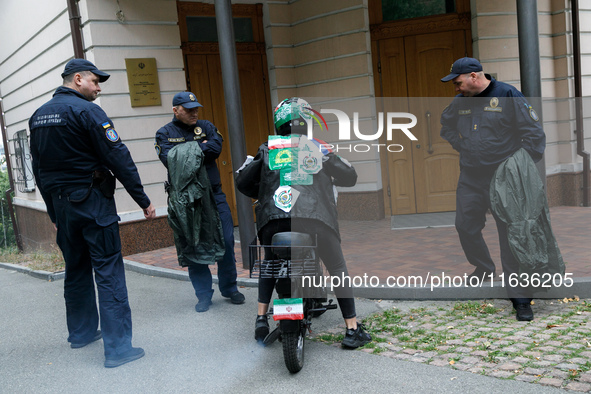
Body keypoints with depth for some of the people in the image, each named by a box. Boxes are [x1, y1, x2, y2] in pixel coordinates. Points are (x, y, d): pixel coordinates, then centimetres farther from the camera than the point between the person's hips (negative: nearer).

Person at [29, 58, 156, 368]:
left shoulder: (38, 116, 12)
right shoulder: (85, 110, -11)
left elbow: (38, 168, 15)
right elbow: (118, 158, -16)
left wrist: (53, 212, 20)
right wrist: (143, 200, -12)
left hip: (61, 204, 8)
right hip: (93, 203, -8)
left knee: (76, 270, 19)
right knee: (108, 272, -6)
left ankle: (81, 332, 32)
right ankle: (117, 348, -5)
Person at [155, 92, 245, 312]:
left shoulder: (206, 127, 11)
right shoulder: (165, 133, 4)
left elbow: (216, 148, -9)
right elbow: (170, 160, -15)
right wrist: (200, 149, -10)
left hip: (214, 195, 2)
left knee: (226, 241, 3)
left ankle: (229, 288, 21)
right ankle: (204, 295, 16)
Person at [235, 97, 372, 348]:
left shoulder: (267, 151, 20)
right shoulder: (317, 148, 16)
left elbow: (243, 182, 20)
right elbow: (350, 177, 19)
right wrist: (329, 179, 39)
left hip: (273, 217, 2)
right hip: (314, 215, -2)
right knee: (337, 270, 10)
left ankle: (261, 318, 21)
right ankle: (352, 330, 9)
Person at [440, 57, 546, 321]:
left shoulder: (508, 96, -9)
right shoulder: (460, 101, 7)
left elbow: (534, 133, -8)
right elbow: (446, 125, 27)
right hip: (470, 178, 6)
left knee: (510, 236, -3)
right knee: (465, 226, 11)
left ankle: (520, 298, 5)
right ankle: (484, 269, 39)